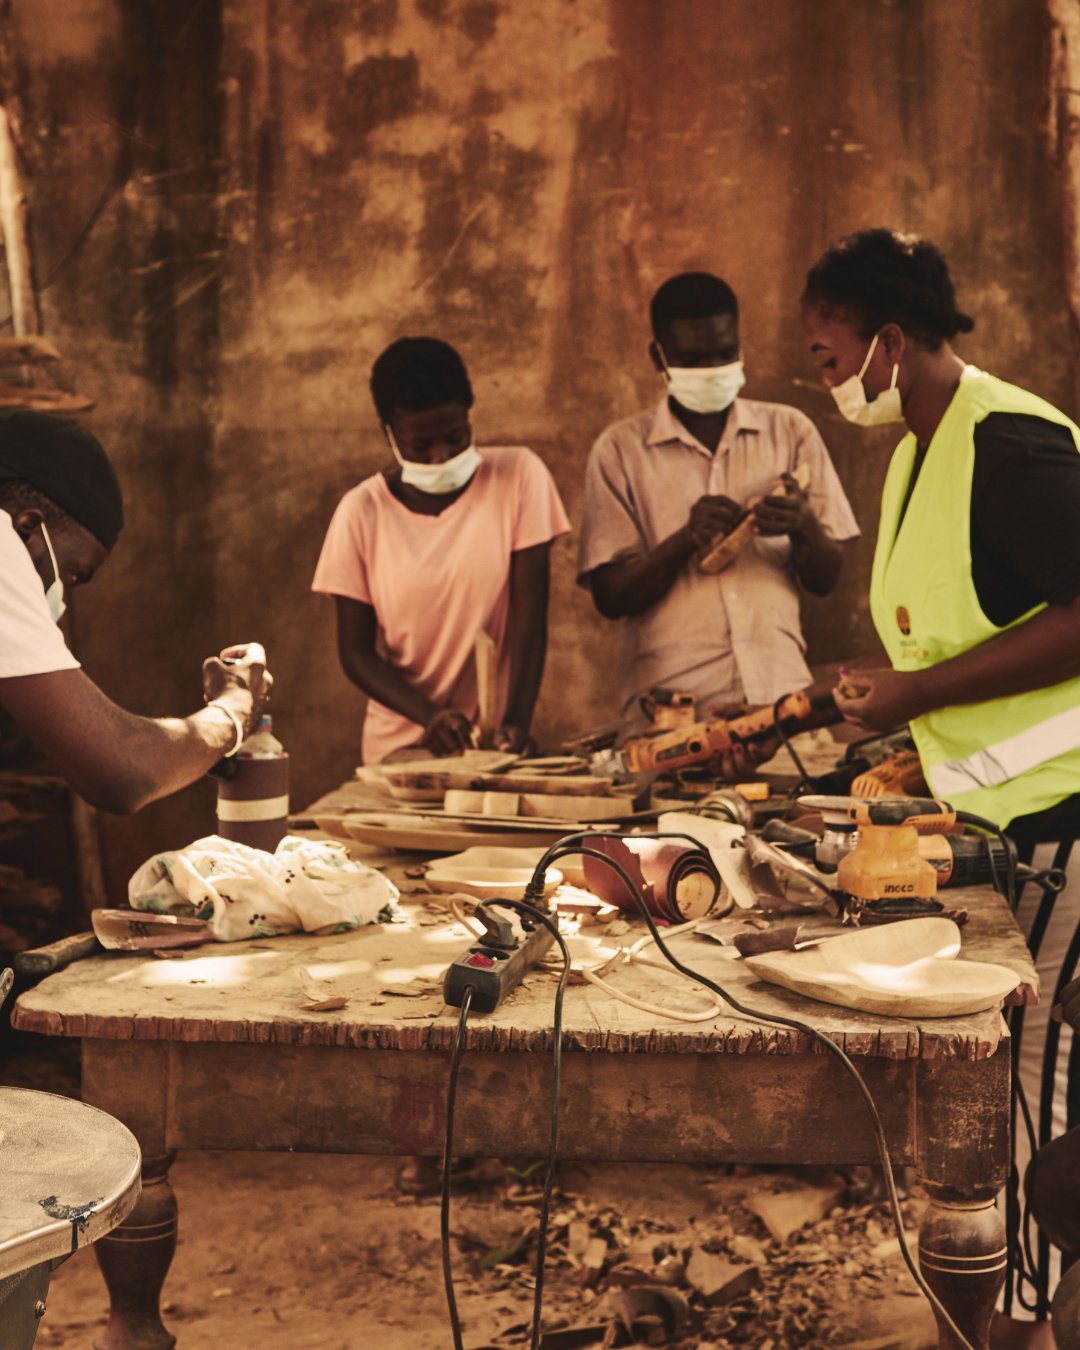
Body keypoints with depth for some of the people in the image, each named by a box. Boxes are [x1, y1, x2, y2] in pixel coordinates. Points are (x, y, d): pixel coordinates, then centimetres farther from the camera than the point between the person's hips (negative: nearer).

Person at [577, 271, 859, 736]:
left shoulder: (790, 431, 11)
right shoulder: (620, 449, 6)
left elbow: (825, 579, 10)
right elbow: (610, 597, 2)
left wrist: (803, 528, -11)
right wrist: (686, 538, -13)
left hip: (778, 690, 2)